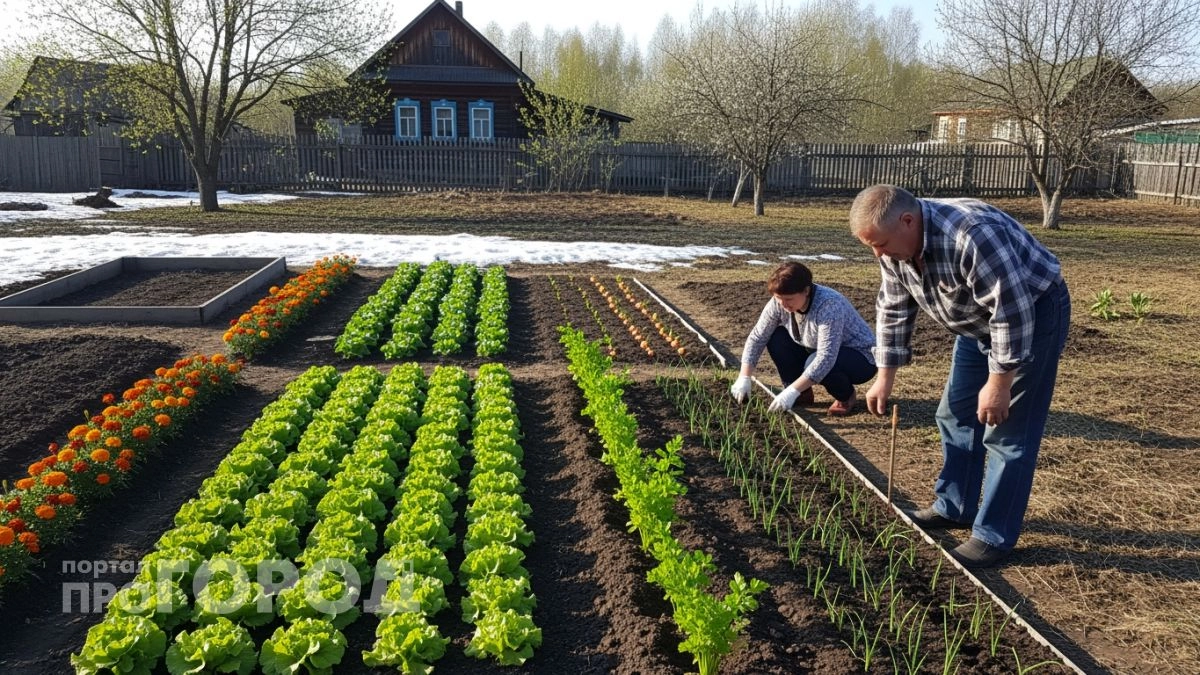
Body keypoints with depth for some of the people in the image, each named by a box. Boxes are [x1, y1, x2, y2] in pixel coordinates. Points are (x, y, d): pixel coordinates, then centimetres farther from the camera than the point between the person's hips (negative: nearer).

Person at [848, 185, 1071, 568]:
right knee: (956, 417, 12)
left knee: (1008, 432, -7)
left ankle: (995, 536, 2)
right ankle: (954, 508, 25)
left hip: (1032, 314, -8)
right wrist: (885, 377, 1)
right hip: (978, 323, 8)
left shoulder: (973, 236, -37)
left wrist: (999, 382, -27)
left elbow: (1012, 312, -33)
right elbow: (893, 309, 1)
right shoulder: (895, 246, -11)